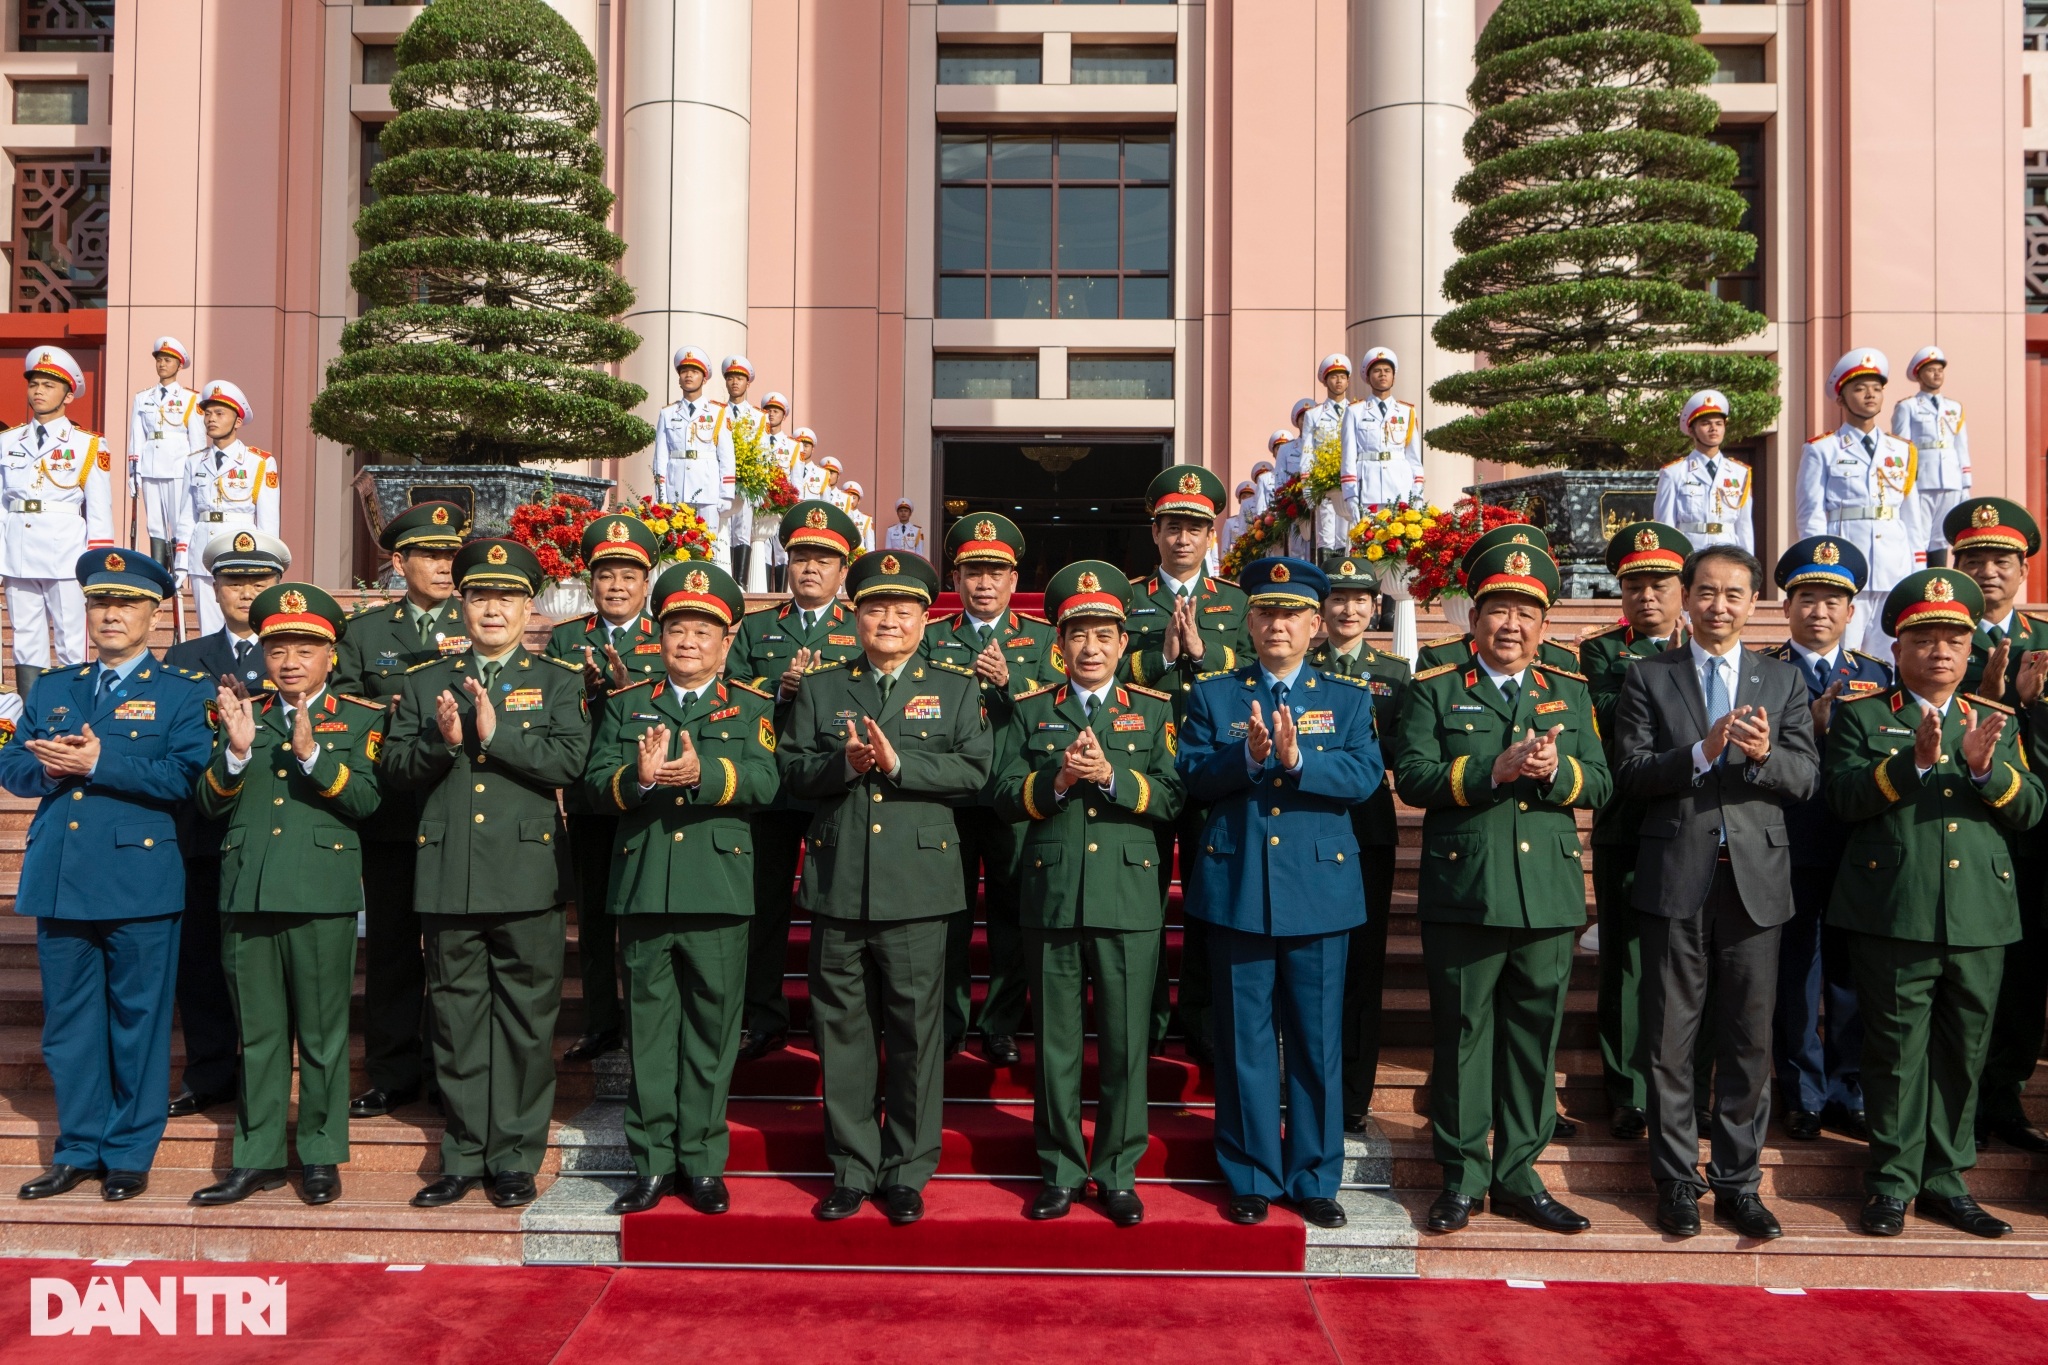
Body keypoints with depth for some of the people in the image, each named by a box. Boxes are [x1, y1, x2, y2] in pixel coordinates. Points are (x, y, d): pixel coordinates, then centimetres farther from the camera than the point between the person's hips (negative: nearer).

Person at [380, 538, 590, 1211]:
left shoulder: (559, 682, 6)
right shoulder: (424, 682, 13)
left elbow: (570, 761, -9)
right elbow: (393, 764, 5)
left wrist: (494, 733, -17)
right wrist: (440, 742, -13)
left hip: (527, 875, -2)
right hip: (448, 877, 2)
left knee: (526, 1022, 3)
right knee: (457, 1020, 9)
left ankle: (516, 1159, 14)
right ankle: (463, 1156, 21)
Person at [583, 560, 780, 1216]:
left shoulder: (753, 708, 6)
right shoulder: (625, 704, 12)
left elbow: (764, 781, -11)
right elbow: (595, 781, 0)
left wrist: (703, 773, -28)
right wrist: (639, 776, -21)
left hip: (719, 890, -1)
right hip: (643, 888, 2)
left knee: (712, 1030, 5)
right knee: (650, 1028, 8)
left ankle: (703, 1163, 17)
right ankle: (652, 1161, 19)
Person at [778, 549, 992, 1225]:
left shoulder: (955, 689, 8)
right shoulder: (819, 688, 13)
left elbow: (973, 770, -3)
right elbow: (790, 769, 6)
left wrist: (899, 763, -15)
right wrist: (843, 764, -13)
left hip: (917, 887, -1)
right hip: (838, 884, 2)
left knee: (916, 1033, 3)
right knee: (841, 1030, 7)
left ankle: (908, 1172, 17)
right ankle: (851, 1169, 21)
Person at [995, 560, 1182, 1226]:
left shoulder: (1154, 710, 8)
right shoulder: (1029, 711, 10)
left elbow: (1172, 798, -2)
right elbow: (1004, 796, 3)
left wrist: (1111, 776, -17)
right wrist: (1056, 781, -15)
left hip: (1129, 901, -1)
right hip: (1051, 898, 1)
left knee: (1126, 1043, 4)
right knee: (1055, 1041, 8)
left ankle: (1117, 1173, 19)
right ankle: (1060, 1171, 22)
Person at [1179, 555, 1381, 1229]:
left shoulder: (1349, 699, 8)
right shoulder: (1213, 695, 8)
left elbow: (1365, 776, -8)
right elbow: (1192, 778, -3)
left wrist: (1297, 759, -23)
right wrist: (1246, 755, -20)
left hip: (1320, 889, 0)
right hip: (1236, 889, 0)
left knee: (1318, 1042, 7)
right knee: (1244, 1040, 7)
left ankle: (1314, 1178, 21)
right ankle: (1251, 1178, 20)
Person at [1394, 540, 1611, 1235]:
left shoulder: (1571, 693, 14)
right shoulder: (1434, 690, 4)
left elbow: (1599, 784, 6)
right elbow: (1413, 777, -8)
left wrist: (1555, 771, -14)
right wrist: (1492, 770, -19)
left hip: (1549, 896, 3)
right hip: (1462, 892, -3)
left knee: (1534, 1038, 9)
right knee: (1461, 1035, 4)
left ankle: (1519, 1175, 22)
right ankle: (1461, 1178, 17)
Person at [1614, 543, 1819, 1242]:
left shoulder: (1783, 680, 10)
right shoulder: (1648, 677, 5)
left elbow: (1807, 779, 2)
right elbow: (1630, 774, -5)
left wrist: (1765, 755, -19)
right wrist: (1702, 751, -19)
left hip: (1756, 877, 2)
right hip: (1676, 877, -1)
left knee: (1749, 1041, 8)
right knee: (1671, 1041, 5)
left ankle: (1738, 1182, 20)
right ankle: (1676, 1181, 17)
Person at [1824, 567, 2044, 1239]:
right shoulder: (1861, 714, 4)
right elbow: (1843, 797, -9)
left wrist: (1986, 766, -14)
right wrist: (1915, 760, -21)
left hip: (1980, 916, 4)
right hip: (1893, 913, -4)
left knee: (1962, 1054, 11)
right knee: (1897, 1052, 2)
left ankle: (1945, 1182, 24)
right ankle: (1892, 1183, 14)